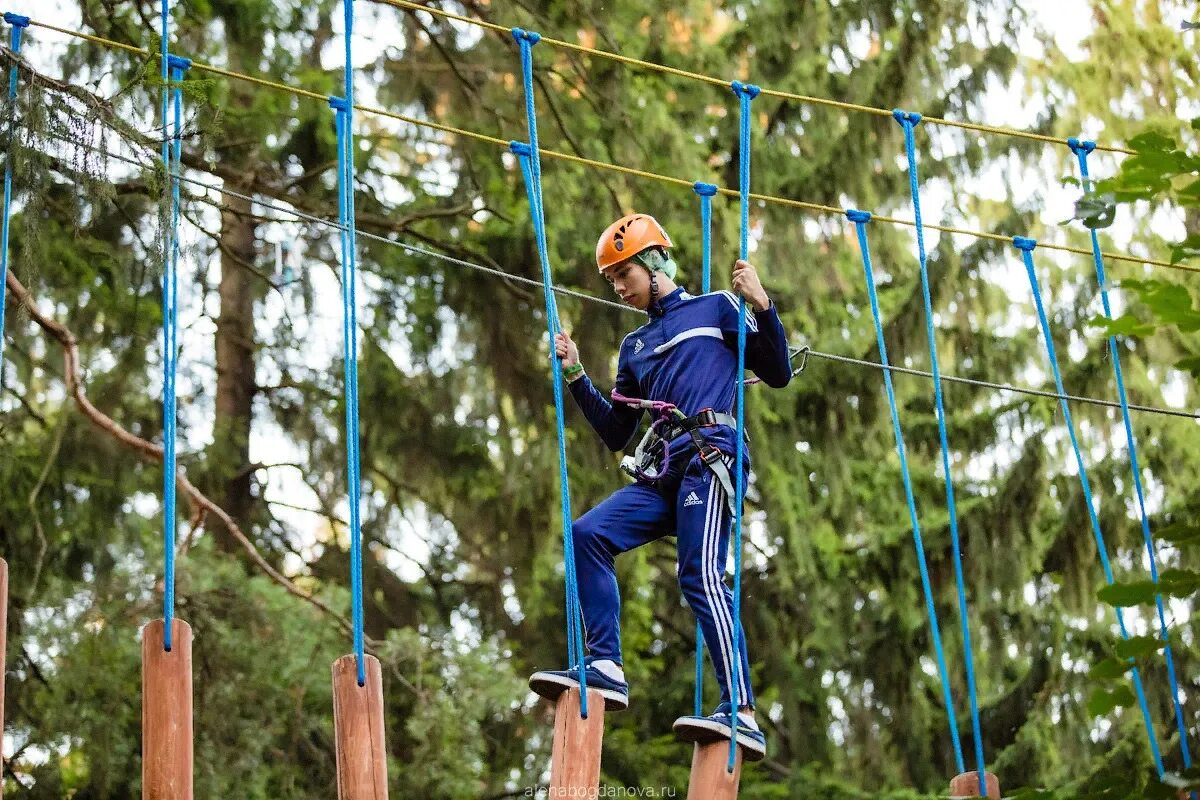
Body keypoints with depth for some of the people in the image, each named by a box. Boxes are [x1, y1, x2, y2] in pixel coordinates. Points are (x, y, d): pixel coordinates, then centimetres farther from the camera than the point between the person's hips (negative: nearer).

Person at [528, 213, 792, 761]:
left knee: (701, 575, -22)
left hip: (710, 456, -7)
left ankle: (742, 714, -28)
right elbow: (616, 435, 25)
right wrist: (575, 375, 17)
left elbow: (778, 374, 6)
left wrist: (761, 305, -6)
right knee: (589, 534, -13)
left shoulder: (715, 308, 11)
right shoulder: (635, 347, 27)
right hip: (660, 475, 7)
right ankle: (605, 668, -13)